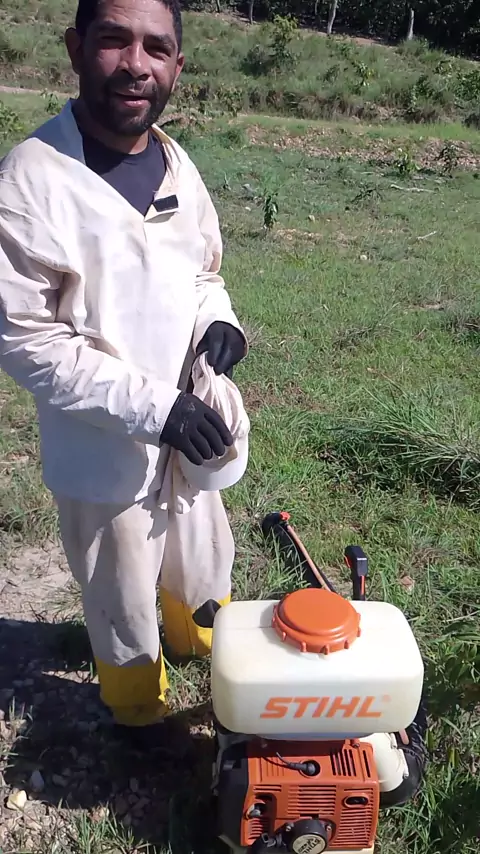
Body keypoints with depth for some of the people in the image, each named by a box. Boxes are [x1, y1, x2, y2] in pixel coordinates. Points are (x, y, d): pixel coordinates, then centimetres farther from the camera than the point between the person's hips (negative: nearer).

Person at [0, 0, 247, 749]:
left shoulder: (178, 166, -2)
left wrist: (218, 320, -11)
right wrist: (150, 406, -26)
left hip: (188, 432, 6)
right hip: (103, 454, -5)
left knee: (203, 561, 29)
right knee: (123, 598, 18)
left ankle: (206, 645, 61)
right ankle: (139, 709, 49)